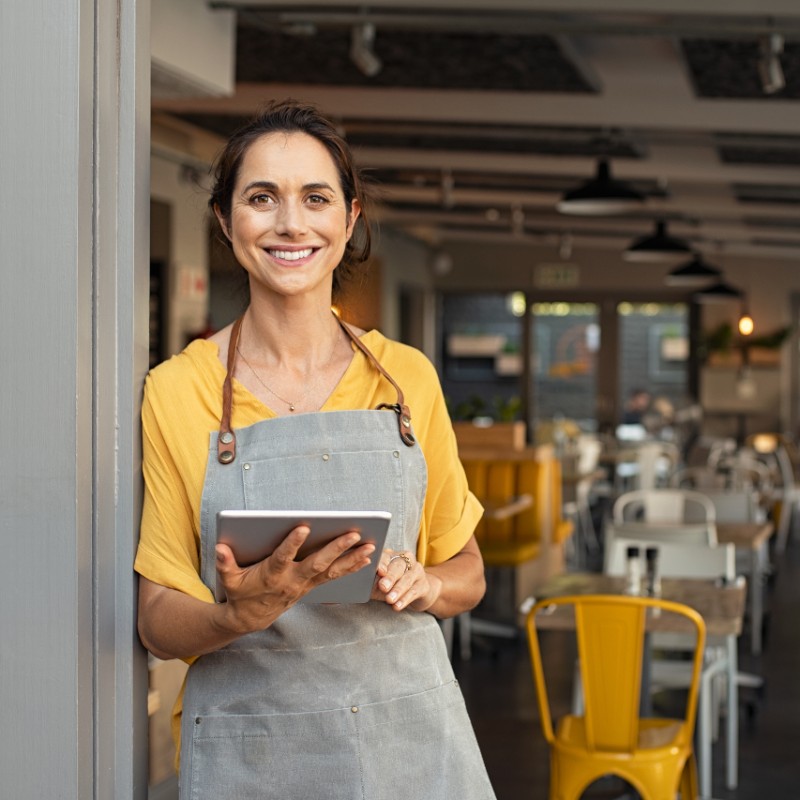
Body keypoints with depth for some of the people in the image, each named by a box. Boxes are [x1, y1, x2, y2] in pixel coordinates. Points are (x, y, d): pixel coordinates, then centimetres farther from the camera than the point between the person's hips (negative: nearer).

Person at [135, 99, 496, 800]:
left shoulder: (408, 378, 3)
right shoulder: (176, 392, -3)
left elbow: (468, 571, 12)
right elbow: (159, 622, -2)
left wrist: (423, 584, -10)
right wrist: (242, 616, -22)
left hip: (411, 740, 2)